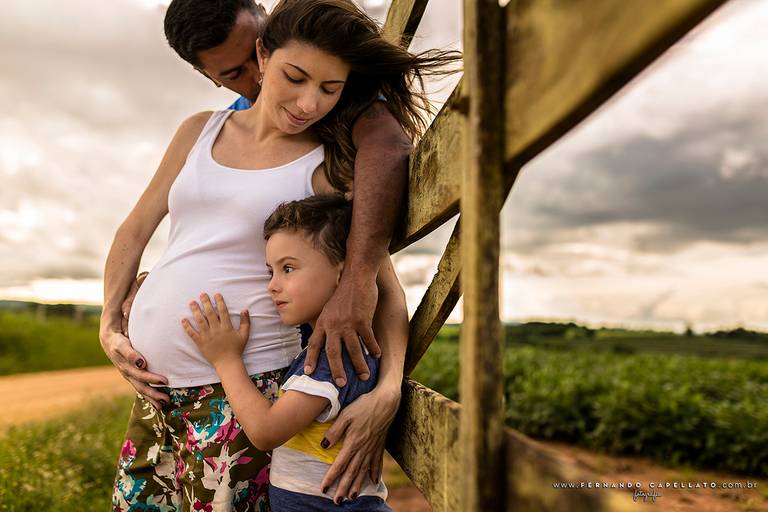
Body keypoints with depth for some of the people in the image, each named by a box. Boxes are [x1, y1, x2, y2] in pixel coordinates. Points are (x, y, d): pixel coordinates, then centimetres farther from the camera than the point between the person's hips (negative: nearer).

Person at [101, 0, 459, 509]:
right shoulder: (201, 131, 8)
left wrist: (387, 392, -23)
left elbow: (386, 287, -8)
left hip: (241, 389, -5)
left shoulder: (330, 168, -5)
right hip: (156, 380, 5)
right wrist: (110, 326, 7)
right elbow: (135, 231, 15)